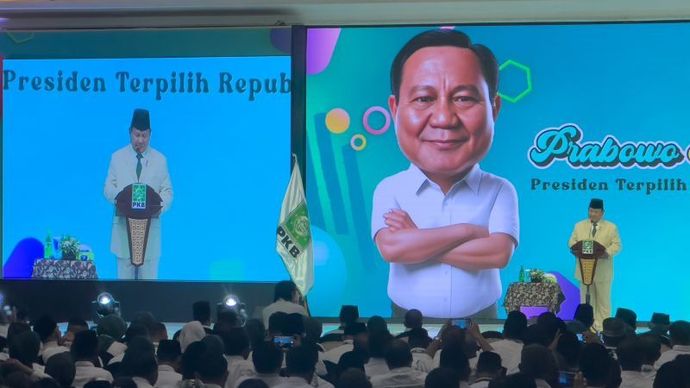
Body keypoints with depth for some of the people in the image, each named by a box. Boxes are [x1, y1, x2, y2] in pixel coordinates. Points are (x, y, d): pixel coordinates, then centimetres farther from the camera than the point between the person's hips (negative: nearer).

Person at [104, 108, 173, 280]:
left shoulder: (160, 160, 7)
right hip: (124, 226, 0)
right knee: (125, 278, 3)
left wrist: (160, 204, -19)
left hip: (150, 226, 0)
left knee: (148, 277, 0)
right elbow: (108, 189, 4)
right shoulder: (117, 157, 7)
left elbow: (168, 191, 4)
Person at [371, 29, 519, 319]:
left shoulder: (500, 191, -9)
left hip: (479, 318, 0)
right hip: (409, 317, 0)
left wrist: (416, 241, -21)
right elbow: (390, 247, -23)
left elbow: (499, 253, -23)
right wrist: (468, 231, -21)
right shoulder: (389, 190, -9)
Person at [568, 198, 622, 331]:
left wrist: (607, 252, -24)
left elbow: (617, 245, -4)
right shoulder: (579, 226, 12)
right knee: (586, 300, 5)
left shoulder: (611, 227, 3)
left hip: (602, 271, -2)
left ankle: (602, 328, 6)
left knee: (603, 300, 2)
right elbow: (572, 242, 8)